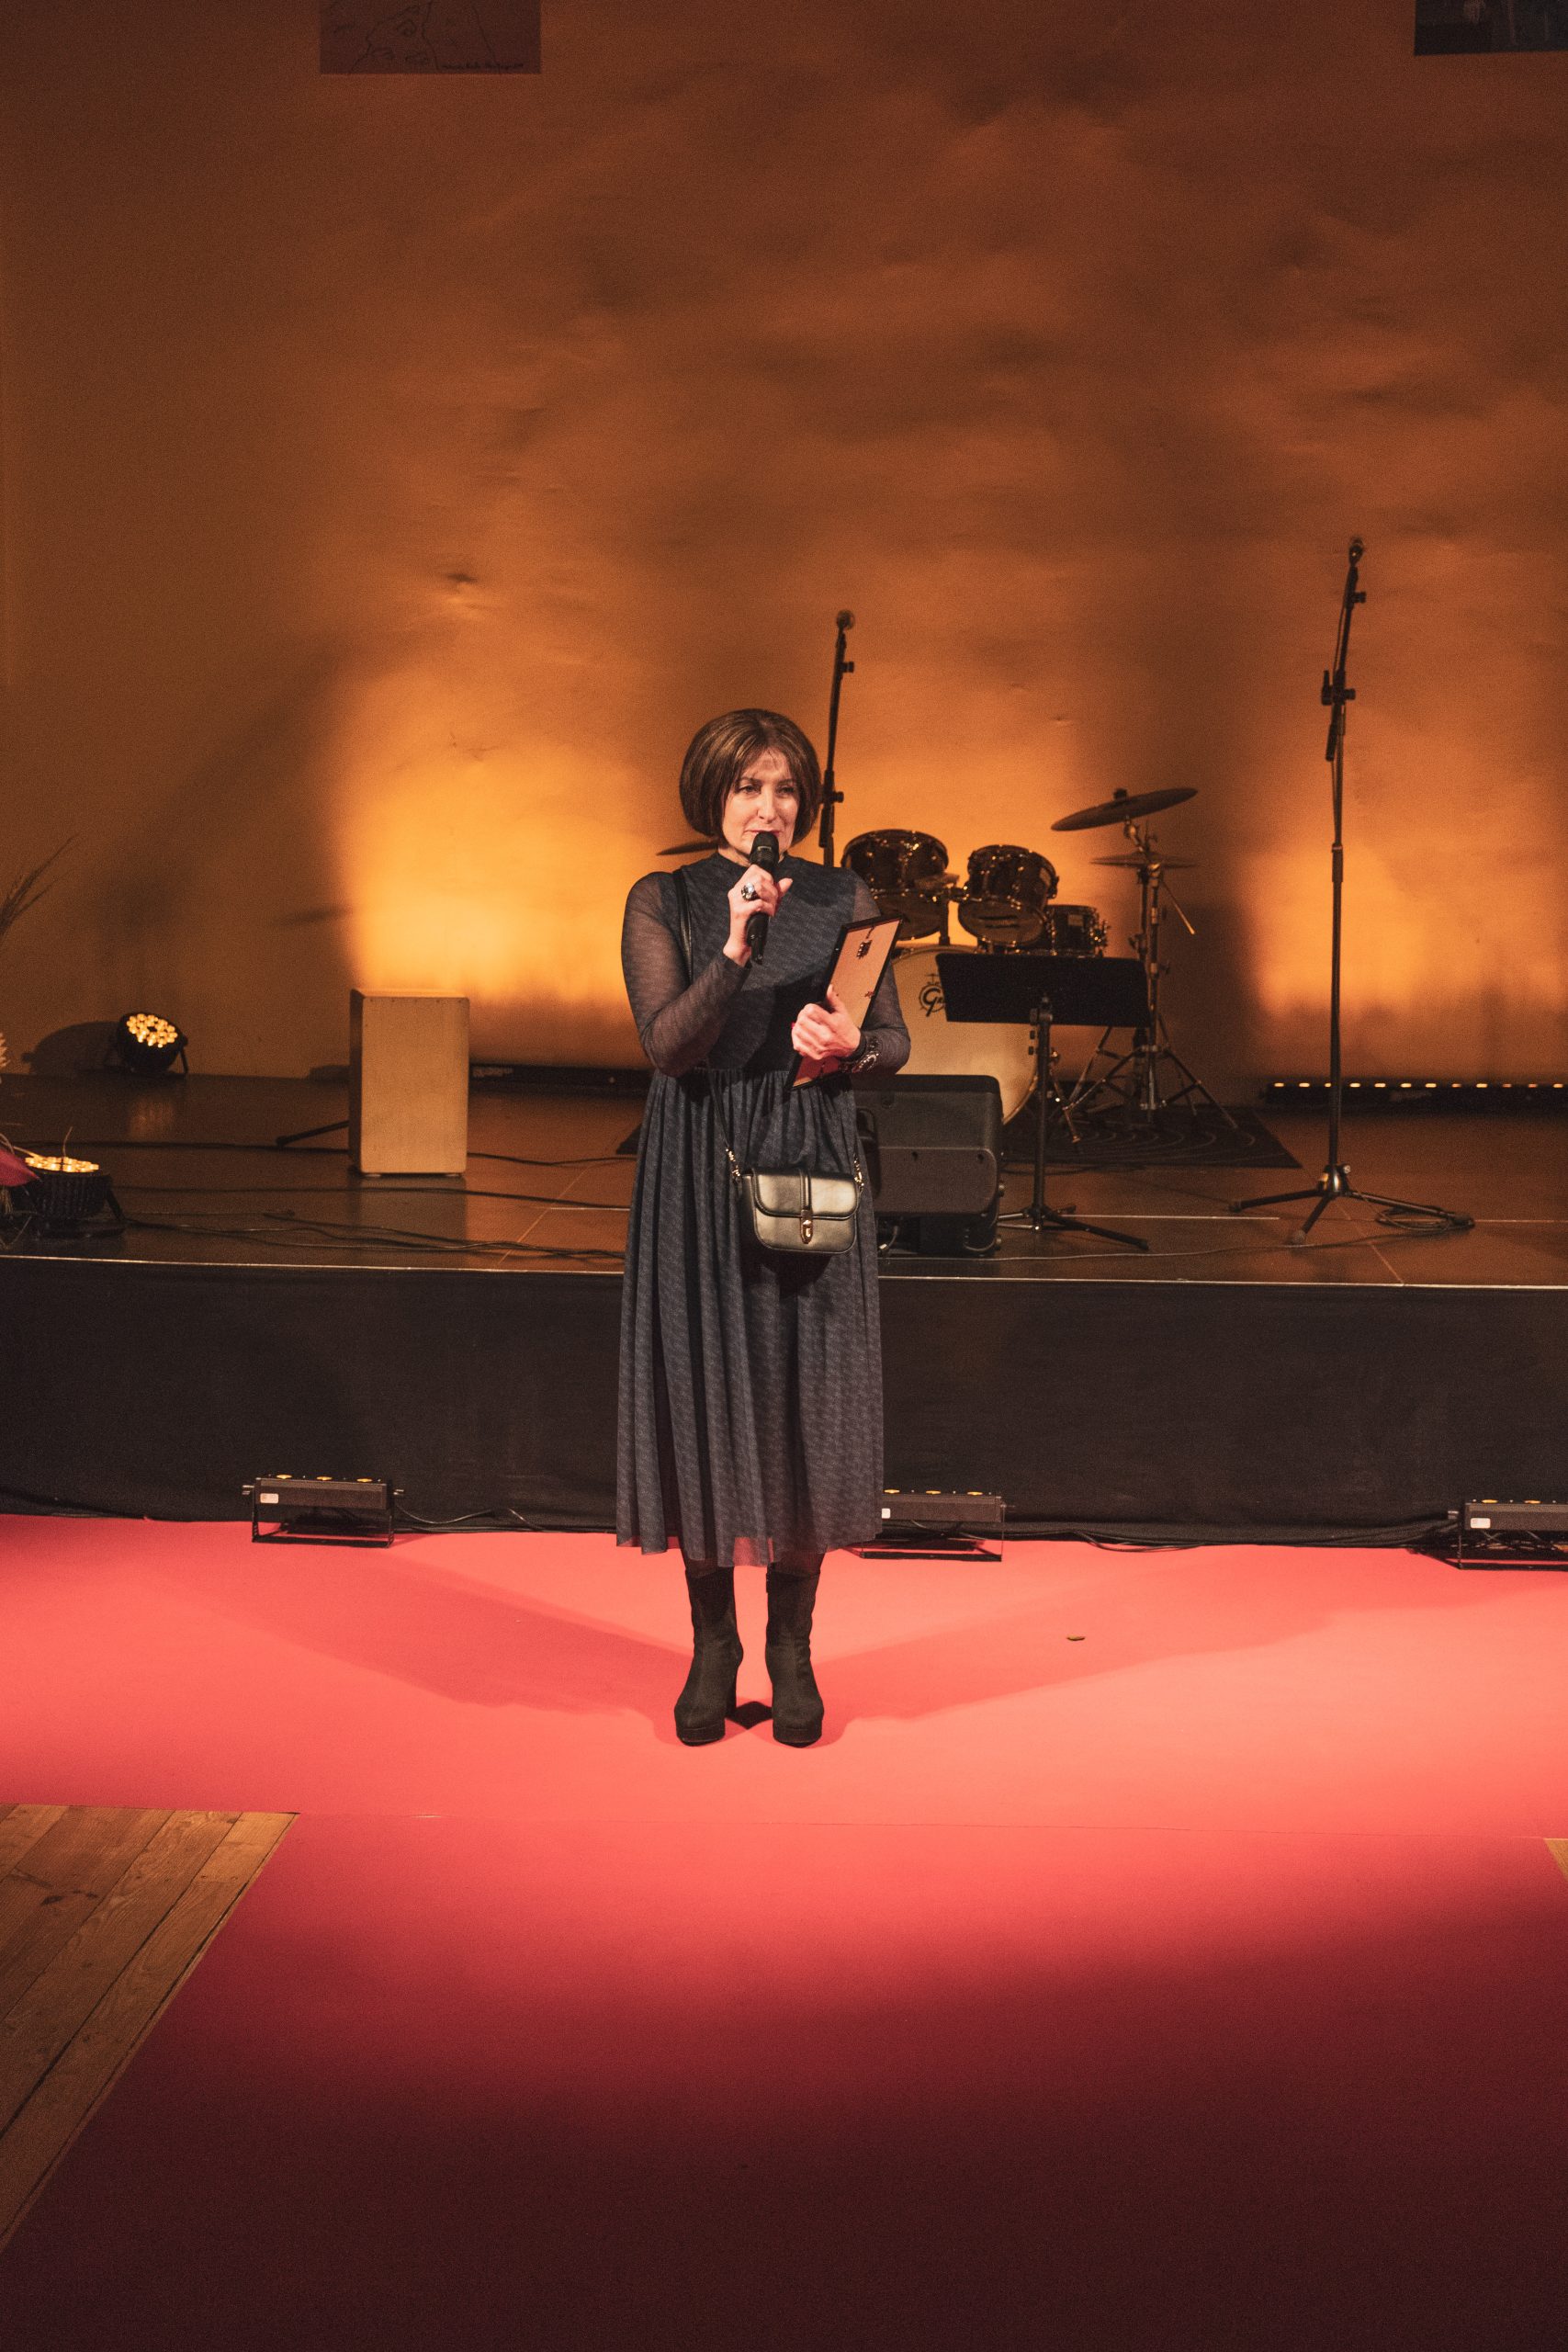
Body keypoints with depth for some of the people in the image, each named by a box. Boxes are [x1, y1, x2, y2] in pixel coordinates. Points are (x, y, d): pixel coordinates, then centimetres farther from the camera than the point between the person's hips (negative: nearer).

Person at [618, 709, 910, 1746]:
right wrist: (734, 948, -22)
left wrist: (847, 1044, -16)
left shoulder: (844, 899, 5)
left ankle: (793, 1645, 15)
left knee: (803, 1397, 2)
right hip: (699, 1175, -1)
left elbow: (896, 1039, 6)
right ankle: (712, 1642, 16)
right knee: (703, 1390, 2)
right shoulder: (663, 902, 1)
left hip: (811, 1170, 1)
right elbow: (667, 1043, -11)